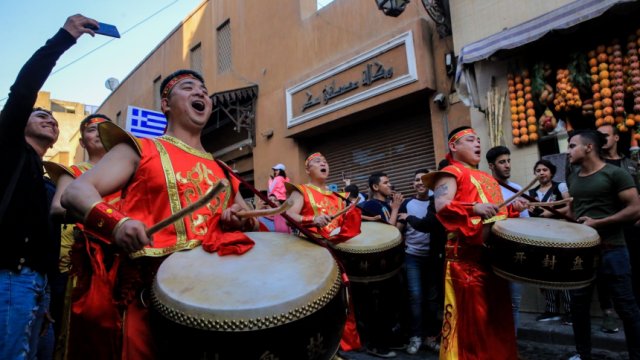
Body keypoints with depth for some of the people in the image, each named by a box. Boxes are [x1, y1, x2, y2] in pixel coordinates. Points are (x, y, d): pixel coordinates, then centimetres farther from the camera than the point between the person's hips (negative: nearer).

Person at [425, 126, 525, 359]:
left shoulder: (487, 178, 24)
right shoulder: (451, 173, -3)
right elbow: (441, 207, -18)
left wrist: (512, 208, 9)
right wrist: (474, 208, -28)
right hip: (467, 255, -8)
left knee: (497, 311, 15)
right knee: (471, 313, -2)